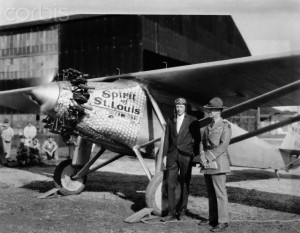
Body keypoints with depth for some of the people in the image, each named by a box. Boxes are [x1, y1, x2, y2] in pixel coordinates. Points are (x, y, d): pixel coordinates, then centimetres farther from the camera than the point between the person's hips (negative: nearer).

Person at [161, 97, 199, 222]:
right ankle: (171, 213, 2)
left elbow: (197, 137, 2)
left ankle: (182, 211, 18)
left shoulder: (192, 120, 1)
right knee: (170, 184, -2)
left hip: (186, 155, -2)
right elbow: (167, 138, 11)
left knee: (185, 185, 6)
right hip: (172, 155, 3)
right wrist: (165, 154, 6)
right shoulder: (170, 120, 11)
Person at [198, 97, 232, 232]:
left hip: (218, 163, -7)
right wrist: (203, 158, -5)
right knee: (211, 193, 11)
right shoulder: (207, 126, 16)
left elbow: (223, 146, -13)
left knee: (220, 193, -5)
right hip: (207, 163, 7)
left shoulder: (225, 126, -5)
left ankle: (222, 222, 1)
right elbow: (202, 143, 11)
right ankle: (212, 218, 20)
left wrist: (209, 157, -16)